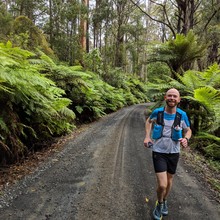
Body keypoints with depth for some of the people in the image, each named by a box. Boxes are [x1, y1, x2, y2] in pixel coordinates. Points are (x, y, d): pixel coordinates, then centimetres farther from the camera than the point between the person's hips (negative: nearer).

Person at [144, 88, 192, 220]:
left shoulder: (182, 115, -13)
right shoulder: (157, 112, -14)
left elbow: (188, 131, 3)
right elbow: (149, 121, 10)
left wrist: (186, 139, -21)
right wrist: (147, 136, -4)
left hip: (174, 153, 2)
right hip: (159, 152, -2)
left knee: (169, 180, 20)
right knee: (162, 185, -11)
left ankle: (164, 201, 50)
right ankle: (159, 204, 23)